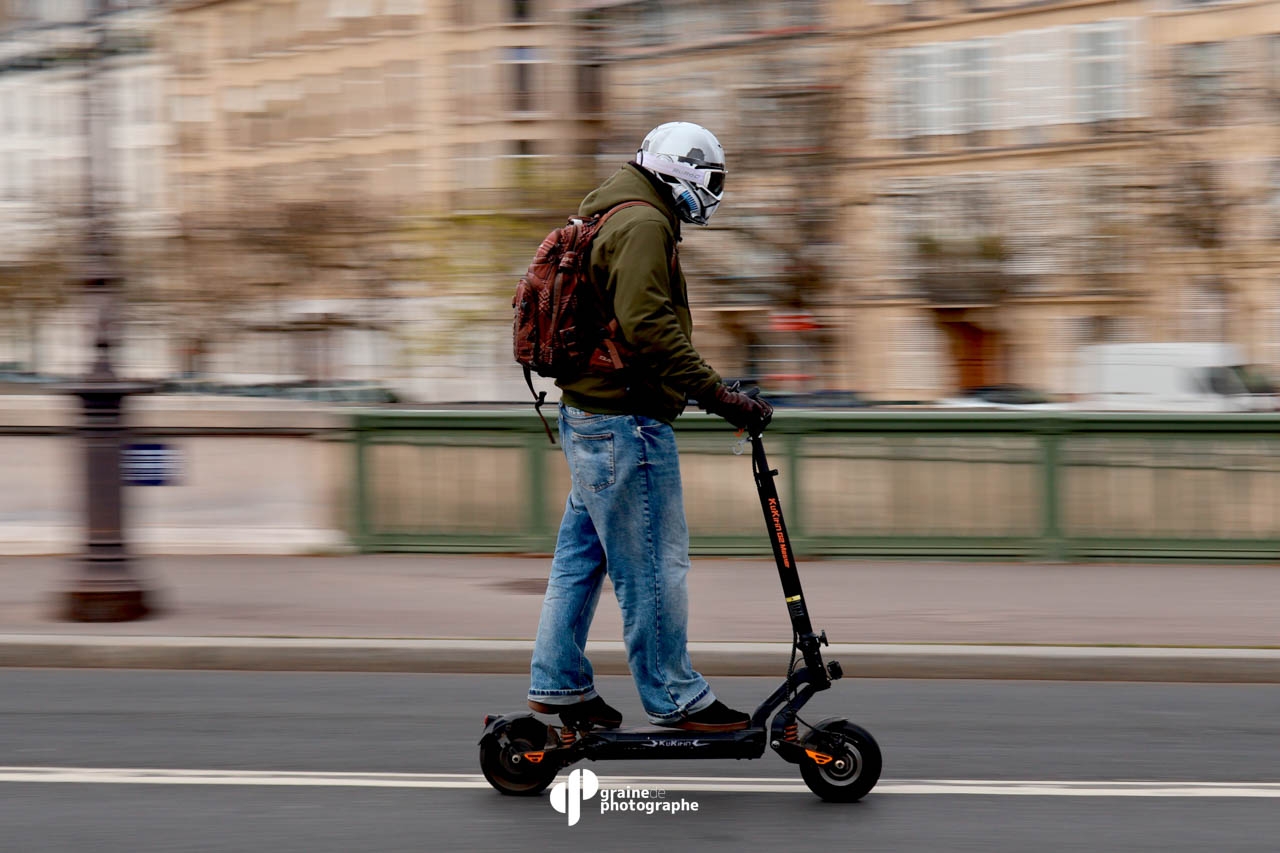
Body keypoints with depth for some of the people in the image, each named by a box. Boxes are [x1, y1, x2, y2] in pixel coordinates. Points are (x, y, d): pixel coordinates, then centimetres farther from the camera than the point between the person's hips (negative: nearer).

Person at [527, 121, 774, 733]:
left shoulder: (613, 218, 19)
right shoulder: (643, 224, -14)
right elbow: (648, 326, -25)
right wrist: (717, 395, -26)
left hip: (590, 413, 11)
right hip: (625, 419, -11)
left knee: (581, 557, 15)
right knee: (653, 566, -4)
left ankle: (557, 685, 22)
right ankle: (674, 699, 2)